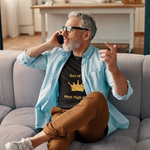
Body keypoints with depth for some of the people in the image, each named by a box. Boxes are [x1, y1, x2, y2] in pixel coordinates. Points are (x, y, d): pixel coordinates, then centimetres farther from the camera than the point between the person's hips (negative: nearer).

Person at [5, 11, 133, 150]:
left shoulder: (102, 59, 6)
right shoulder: (56, 55, 20)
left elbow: (123, 94, -5)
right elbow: (24, 59, 26)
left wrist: (114, 69, -26)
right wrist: (50, 44, 15)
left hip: (92, 125, 0)